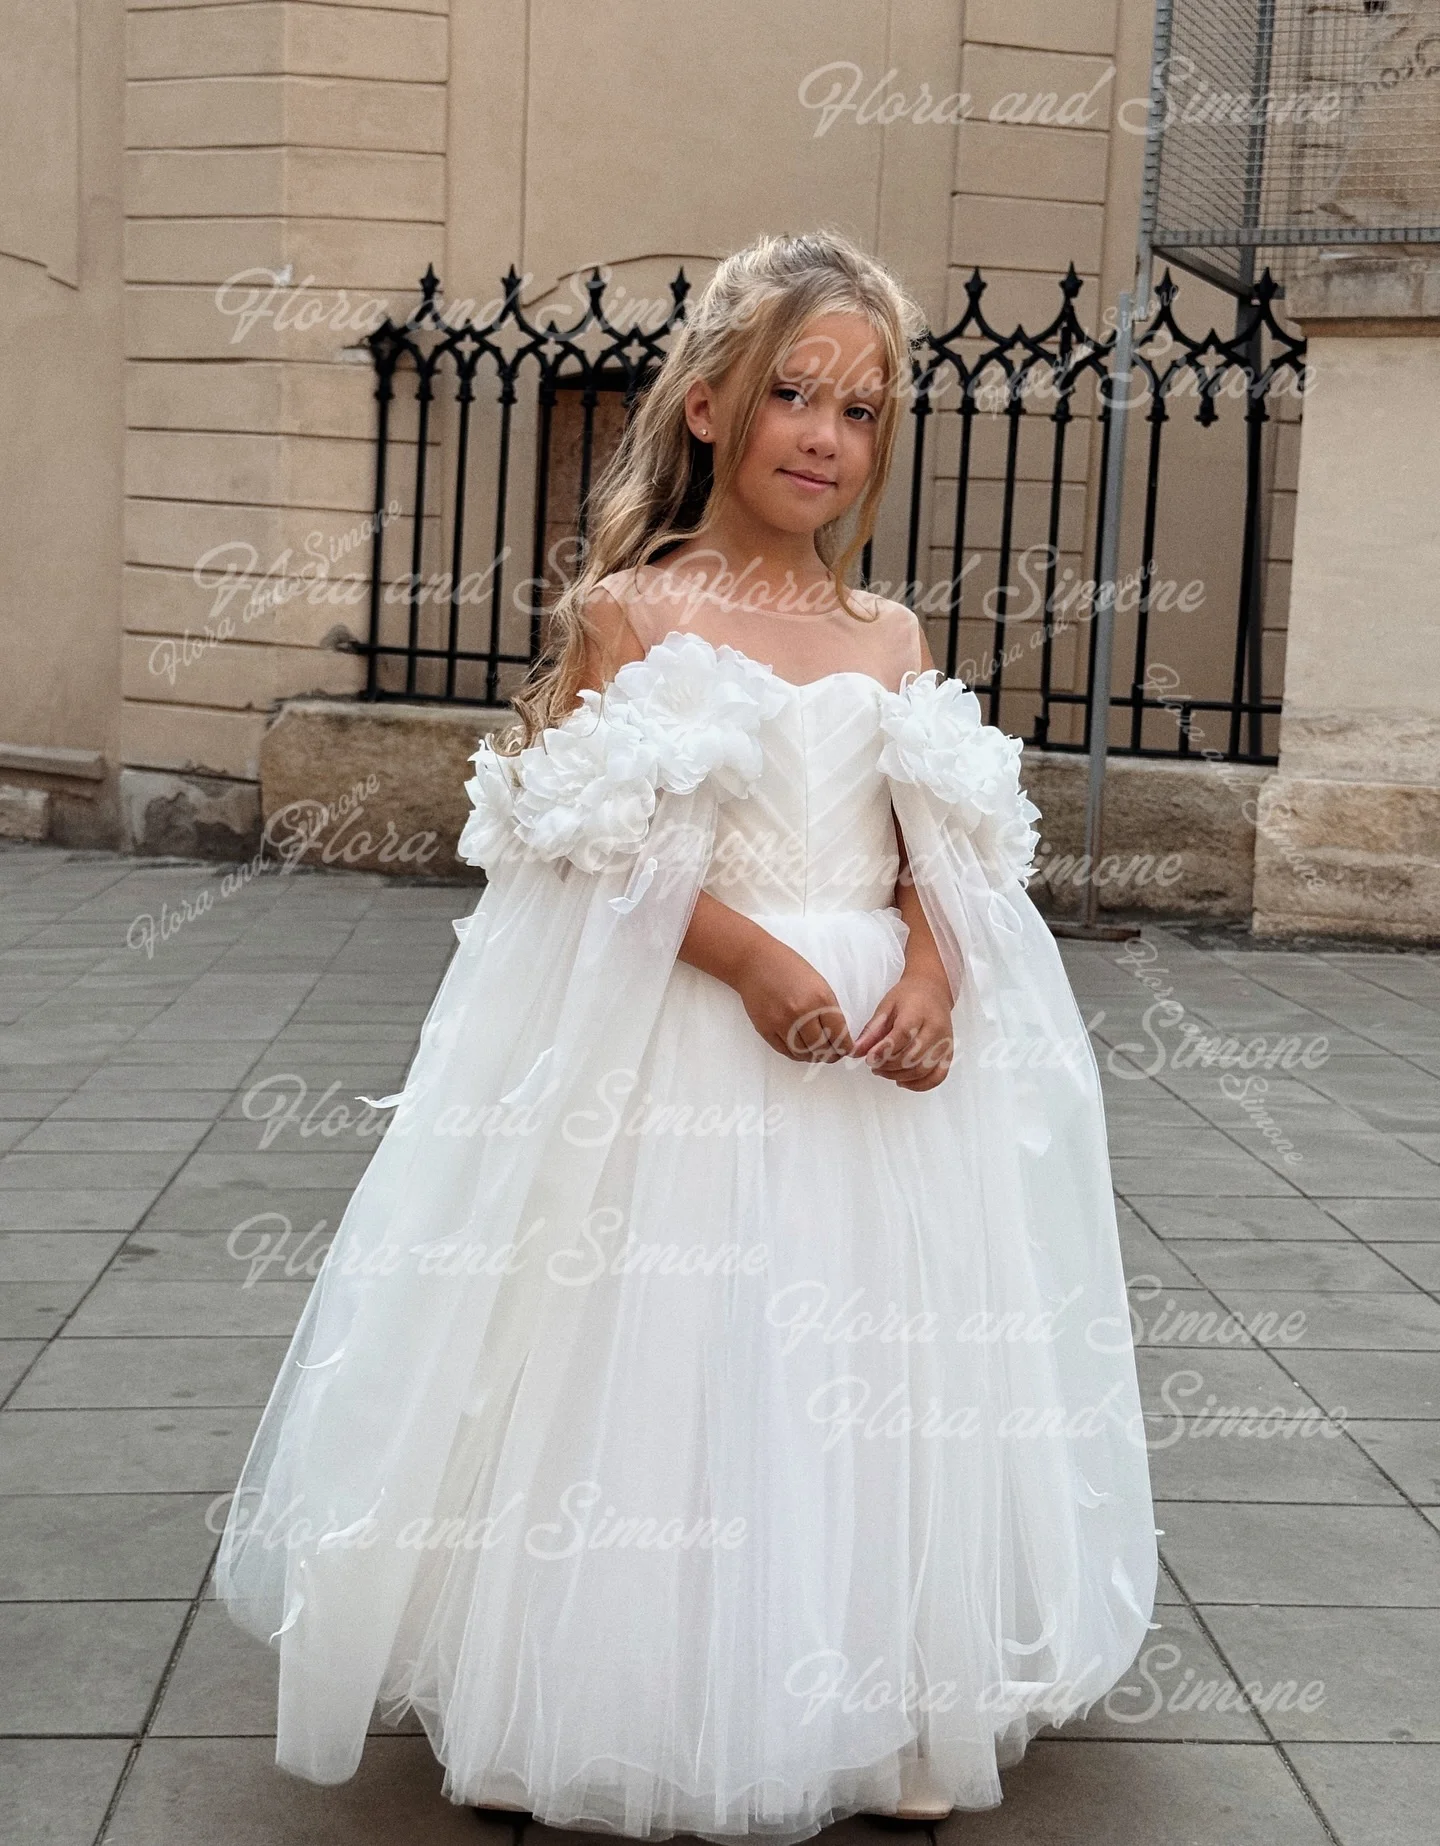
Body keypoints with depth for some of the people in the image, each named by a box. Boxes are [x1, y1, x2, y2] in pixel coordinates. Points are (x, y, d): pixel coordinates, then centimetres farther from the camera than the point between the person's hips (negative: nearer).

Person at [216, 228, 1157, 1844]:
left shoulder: (889, 637, 11)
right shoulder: (629, 608, -2)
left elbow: (942, 847, 7)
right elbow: (602, 843, -11)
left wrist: (932, 971, -13)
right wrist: (755, 959, -21)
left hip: (872, 1043, 4)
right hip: (673, 1047, -4)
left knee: (867, 1391, 9)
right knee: (665, 1363, 0)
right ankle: (624, 1716, 18)